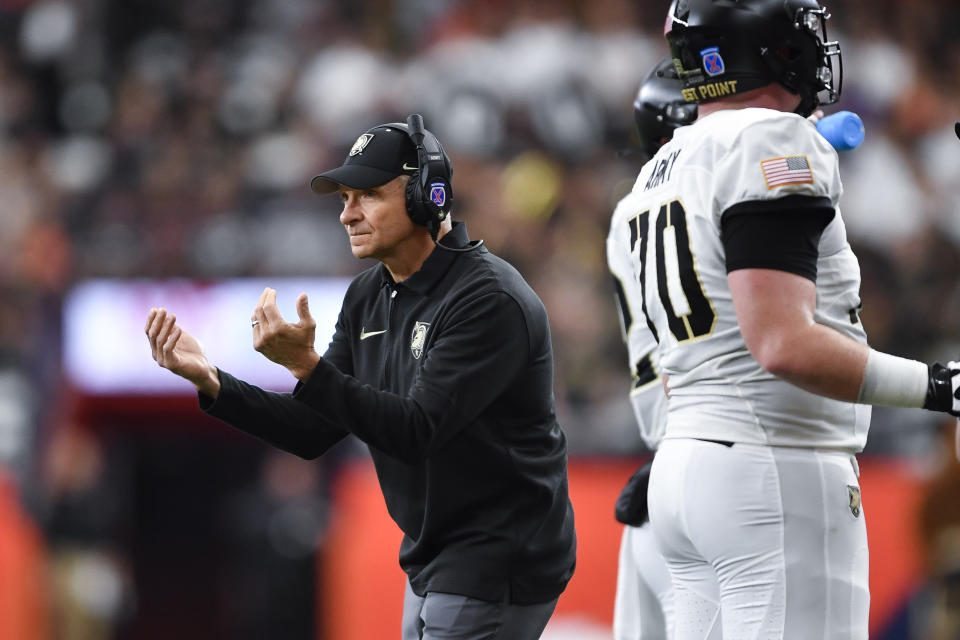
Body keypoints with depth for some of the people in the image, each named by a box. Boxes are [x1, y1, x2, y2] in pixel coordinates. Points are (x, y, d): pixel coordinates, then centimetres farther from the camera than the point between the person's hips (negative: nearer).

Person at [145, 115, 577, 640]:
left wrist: (306, 365, -34)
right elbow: (313, 433, 7)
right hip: (431, 566, 9)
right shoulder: (368, 298, 8)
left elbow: (414, 432, -27)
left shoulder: (491, 300, -19)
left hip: (497, 571, -9)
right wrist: (209, 381, -6)